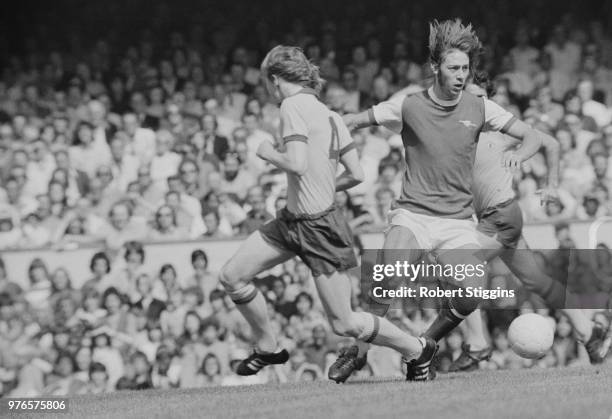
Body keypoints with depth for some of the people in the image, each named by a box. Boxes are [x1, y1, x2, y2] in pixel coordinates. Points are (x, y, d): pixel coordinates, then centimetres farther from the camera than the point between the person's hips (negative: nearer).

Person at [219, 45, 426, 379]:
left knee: (345, 324, -1)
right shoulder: (328, 114, 6)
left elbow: (297, 164, -28)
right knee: (232, 276, 7)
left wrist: (269, 153, -9)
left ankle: (416, 349, 15)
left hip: (319, 228, -9)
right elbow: (356, 174, 4)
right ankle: (267, 348, 23)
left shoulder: (293, 106, -16)